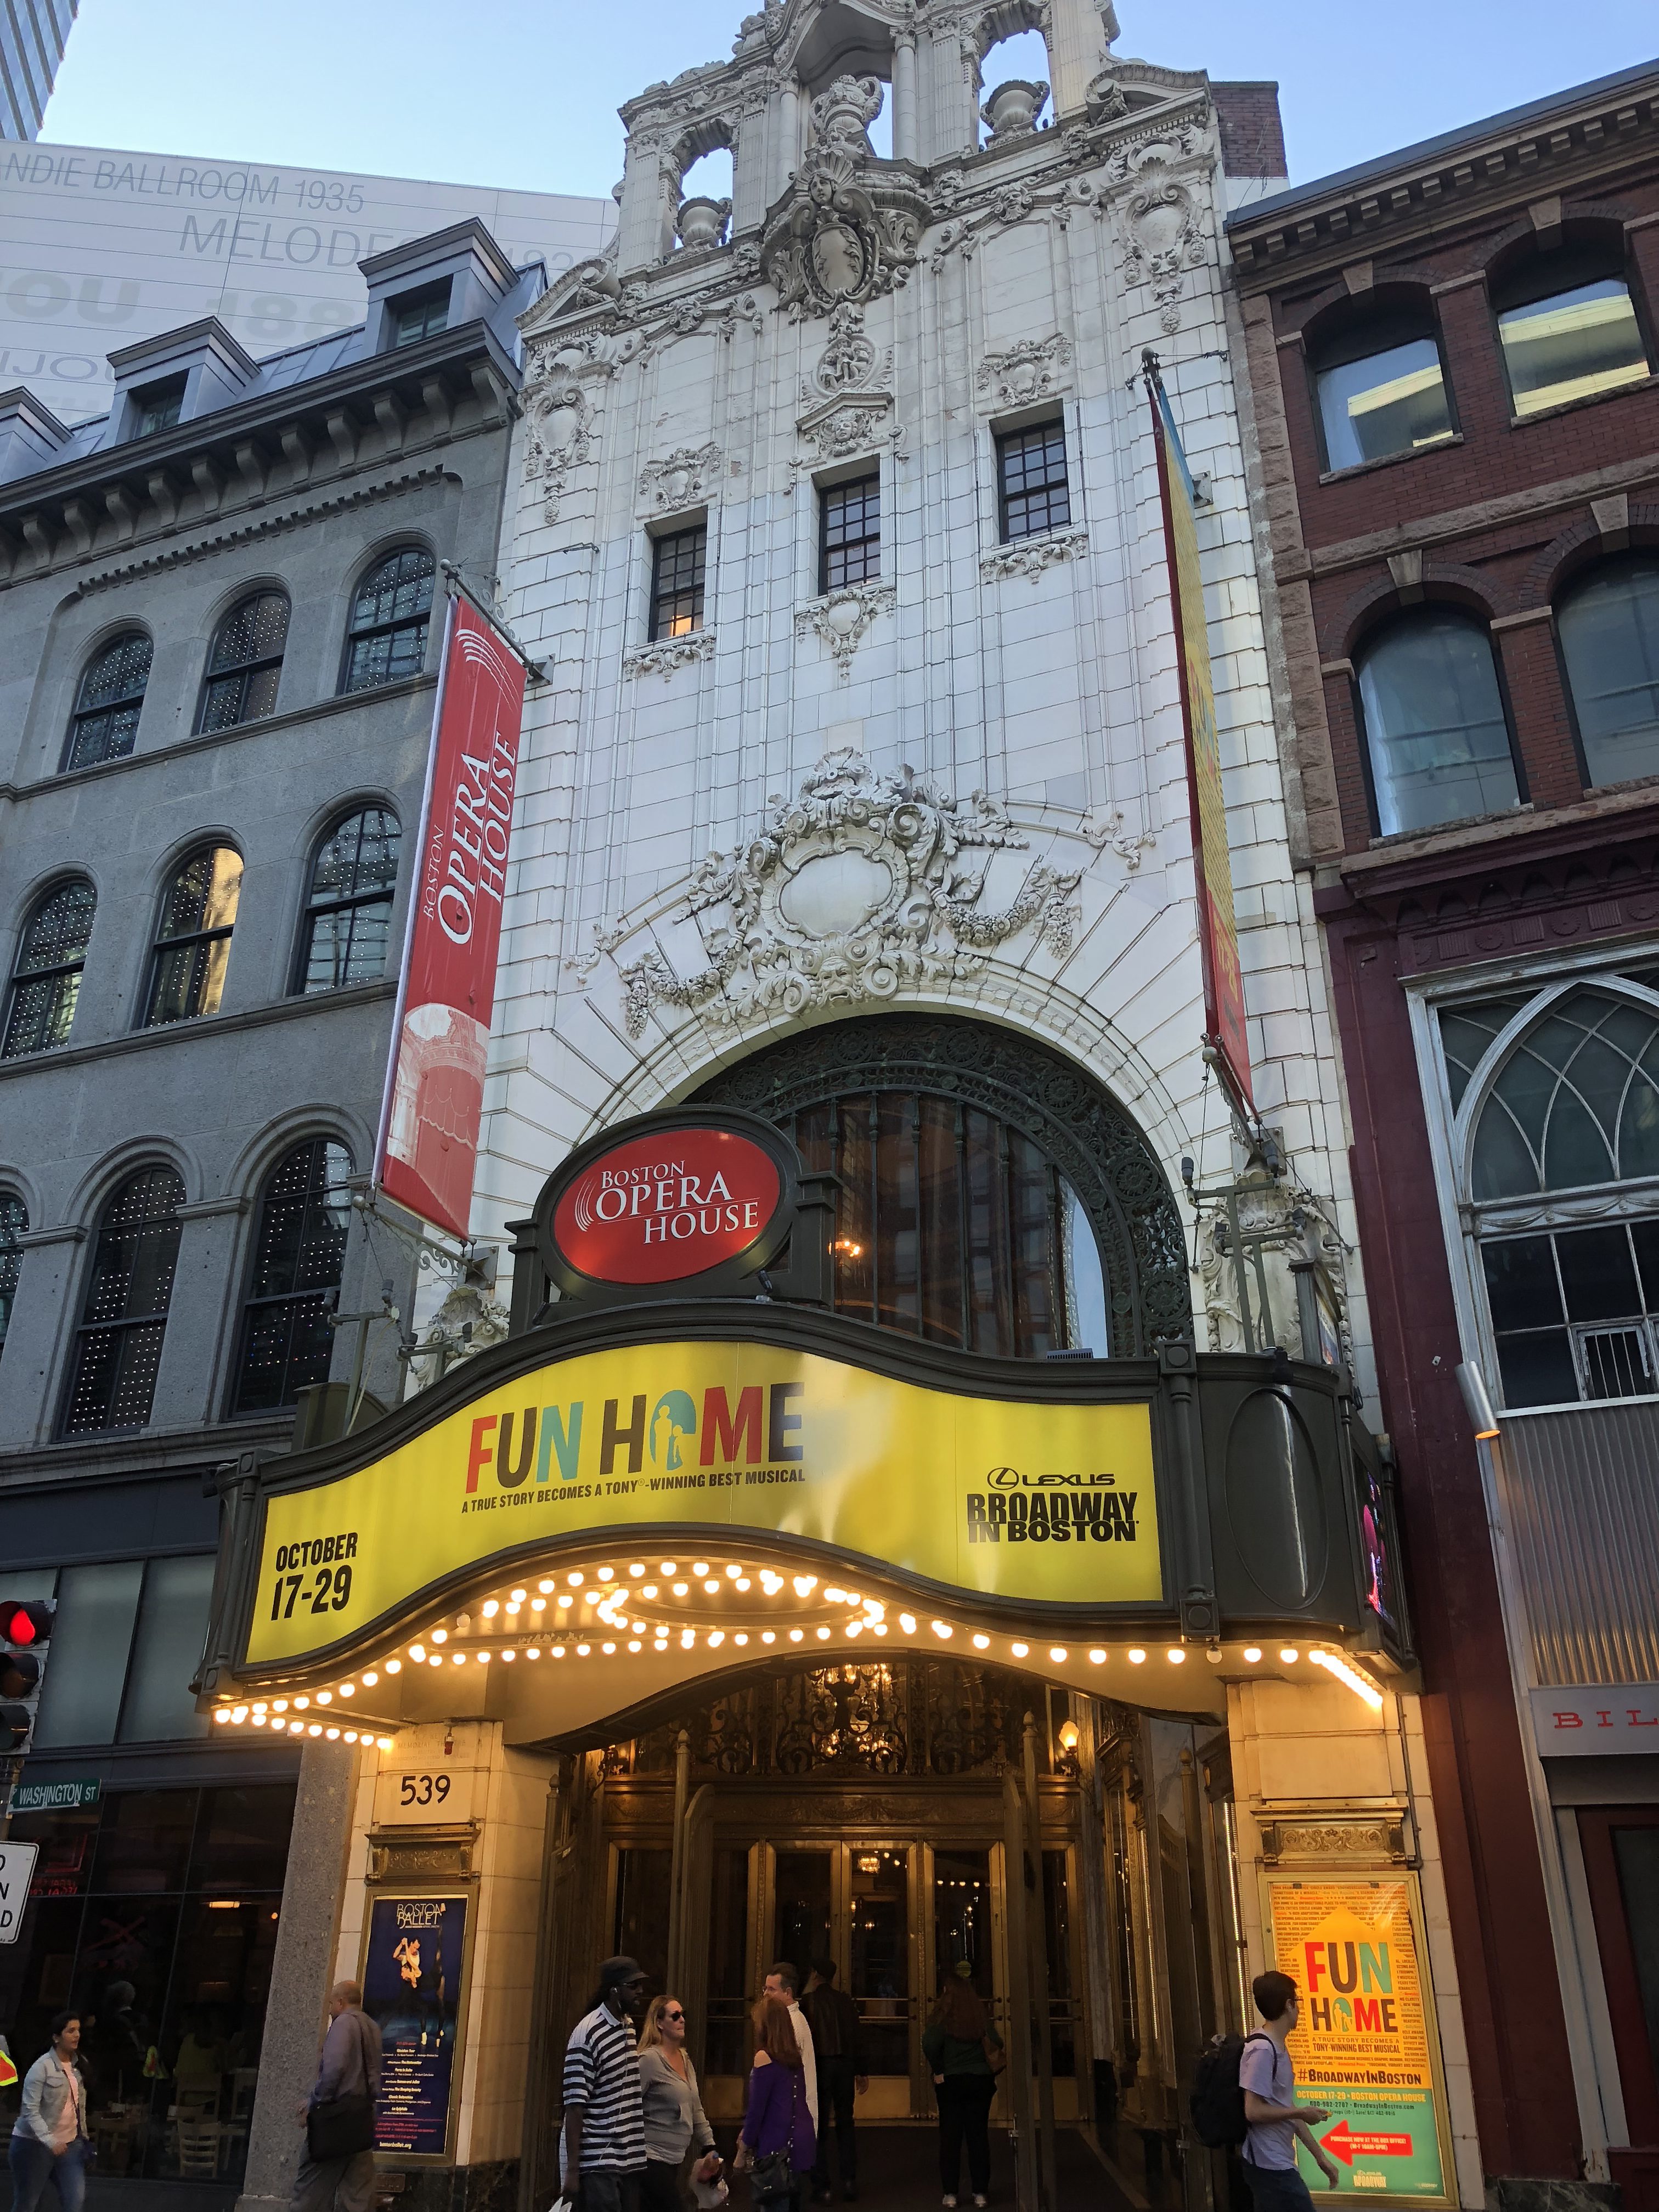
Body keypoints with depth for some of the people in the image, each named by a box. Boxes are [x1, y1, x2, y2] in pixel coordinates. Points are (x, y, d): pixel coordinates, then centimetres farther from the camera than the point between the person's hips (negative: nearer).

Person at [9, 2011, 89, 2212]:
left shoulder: (78, 2066, 6)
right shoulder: (42, 2067, -15)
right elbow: (31, 2110, -19)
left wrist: (83, 2136, 14)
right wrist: (49, 2140, -28)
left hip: (70, 2143, 6)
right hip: (35, 2144, -6)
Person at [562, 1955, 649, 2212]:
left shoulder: (629, 2025, 10)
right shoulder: (588, 2034, -15)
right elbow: (574, 2106, -17)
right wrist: (572, 2169, -17)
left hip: (630, 2157, 8)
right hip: (597, 2161, -8)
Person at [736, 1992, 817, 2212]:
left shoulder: (765, 2057, -14)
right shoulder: (795, 2055, 9)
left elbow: (757, 2109, -12)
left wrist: (743, 2149, 0)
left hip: (777, 2147, -8)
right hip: (804, 2143, 8)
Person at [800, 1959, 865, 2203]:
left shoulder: (807, 2001, -6)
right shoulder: (845, 2000, 5)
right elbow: (858, 2035, 7)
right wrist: (861, 2071, 13)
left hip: (819, 2065, -4)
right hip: (845, 2065, 4)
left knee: (818, 2126, 5)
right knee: (845, 2123, 15)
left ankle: (822, 2187, 5)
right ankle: (849, 2182, 12)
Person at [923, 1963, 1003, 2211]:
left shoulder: (943, 2017, -10)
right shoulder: (981, 2017, 0)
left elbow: (930, 2044, -24)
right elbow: (997, 2043, -4)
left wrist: (938, 2071, -12)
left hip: (951, 2081, -2)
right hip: (981, 2080, 2)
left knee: (950, 2137, 6)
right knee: (978, 2136, 8)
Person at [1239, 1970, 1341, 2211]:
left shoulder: (1278, 2049, 13)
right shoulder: (1262, 2050, -18)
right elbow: (1254, 2111, -21)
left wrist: (1321, 2156, 17)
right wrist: (1302, 2113, -10)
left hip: (1278, 2164, 9)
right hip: (1270, 2165, -9)